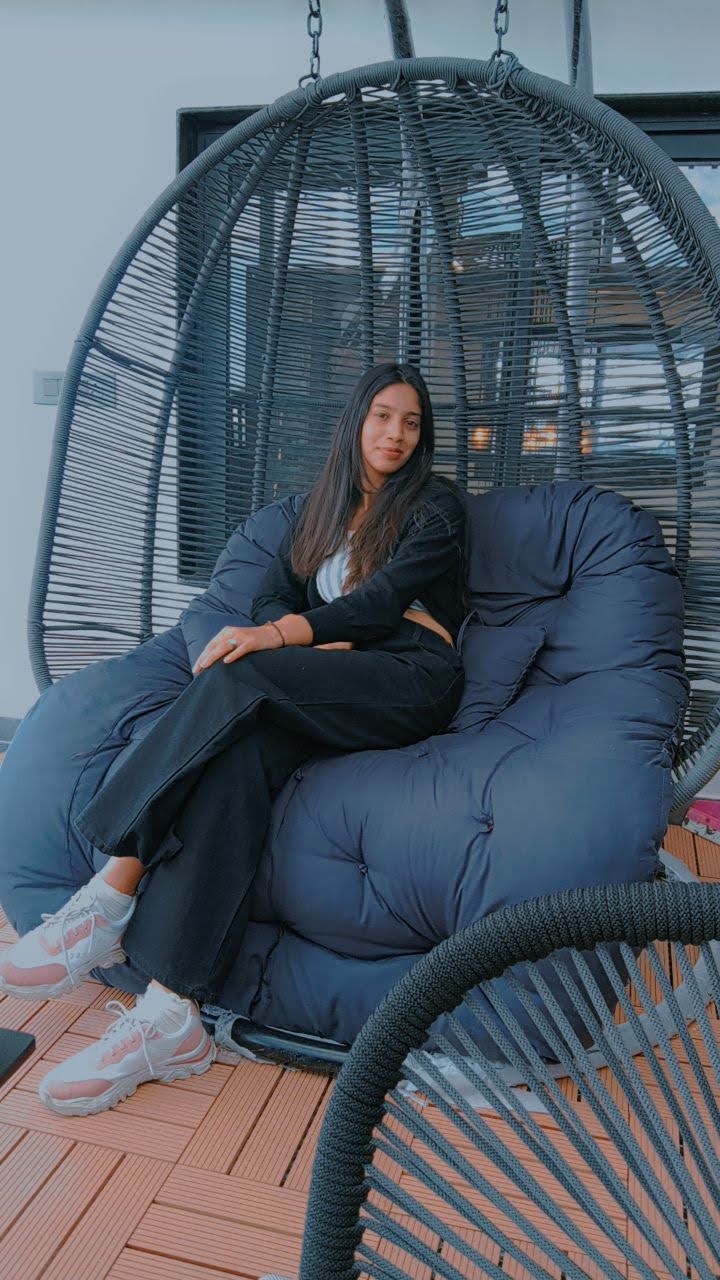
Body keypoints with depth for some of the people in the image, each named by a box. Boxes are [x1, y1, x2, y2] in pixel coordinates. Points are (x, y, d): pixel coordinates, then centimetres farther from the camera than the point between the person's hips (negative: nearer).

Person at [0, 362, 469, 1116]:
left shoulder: (436, 503, 8)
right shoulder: (317, 507, 24)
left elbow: (388, 595, -9)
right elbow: (272, 597, 13)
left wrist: (281, 635, -21)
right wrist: (322, 642, -10)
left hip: (411, 678, -5)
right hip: (325, 688, 5)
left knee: (239, 679, -32)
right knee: (238, 754, -31)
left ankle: (111, 895, -32)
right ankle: (171, 1016, -37)